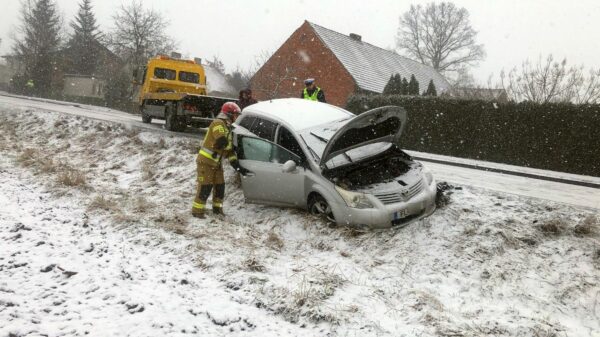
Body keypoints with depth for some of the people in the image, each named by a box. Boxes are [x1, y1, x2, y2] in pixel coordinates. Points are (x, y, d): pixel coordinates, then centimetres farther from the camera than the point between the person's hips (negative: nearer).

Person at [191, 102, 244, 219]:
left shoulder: (227, 128, 16)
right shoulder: (218, 123, -14)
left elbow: (229, 150, 13)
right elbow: (222, 141, -29)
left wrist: (236, 165, 4)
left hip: (216, 163, 9)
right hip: (205, 161, -9)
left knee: (220, 186, 12)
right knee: (205, 187, -7)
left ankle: (217, 208, 25)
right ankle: (197, 210, 2)